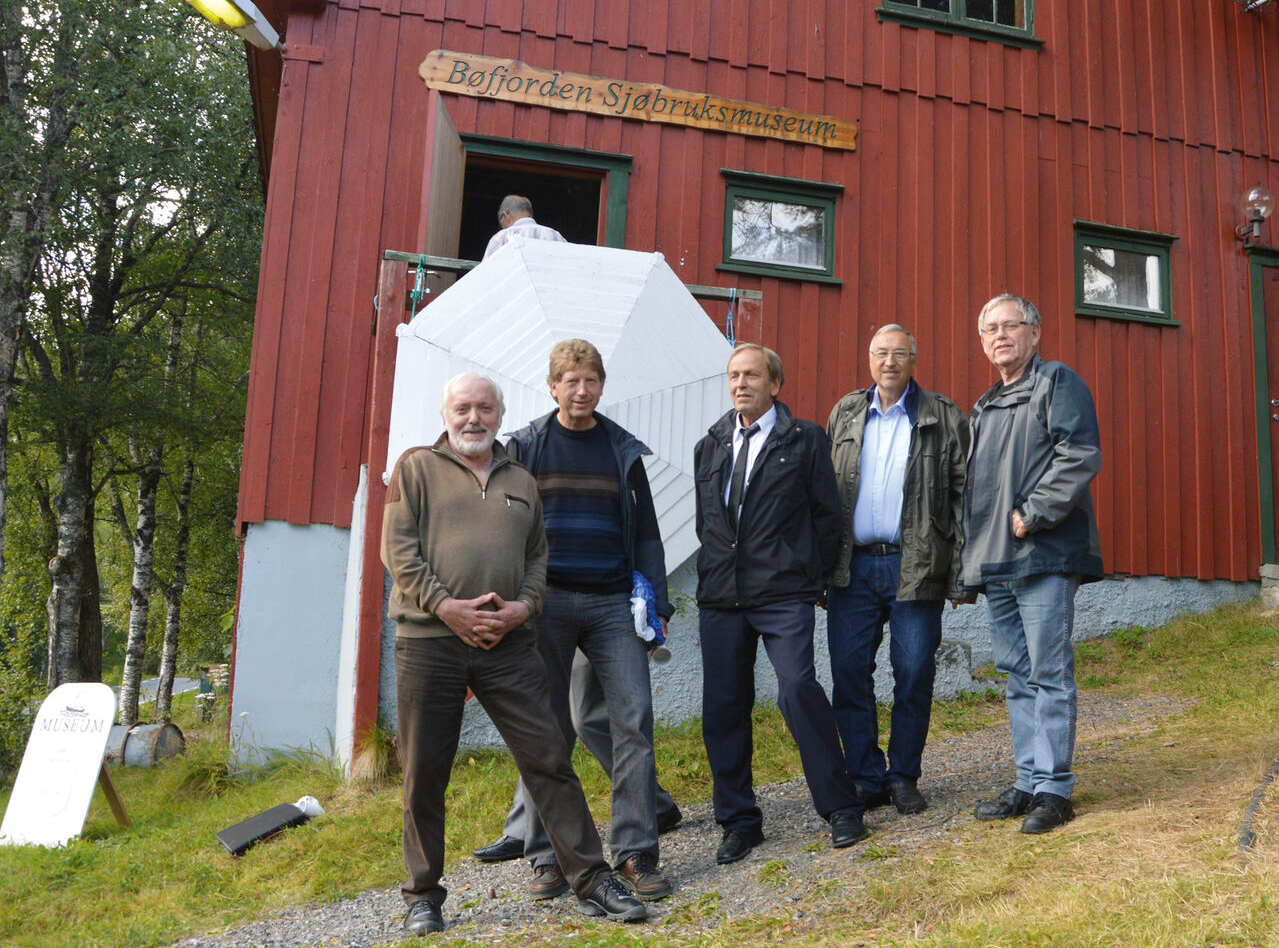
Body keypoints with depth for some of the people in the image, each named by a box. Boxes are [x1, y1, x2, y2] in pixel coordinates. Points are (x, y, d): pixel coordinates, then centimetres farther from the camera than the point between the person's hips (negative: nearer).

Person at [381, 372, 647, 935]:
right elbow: (398, 549, -2)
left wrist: (523, 606, -3)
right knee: (423, 776, 6)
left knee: (549, 760, -1)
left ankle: (592, 882, 7)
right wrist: (446, 606, -12)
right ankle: (423, 896, 22)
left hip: (507, 643, 2)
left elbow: (539, 555, 16)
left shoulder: (521, 482, 18)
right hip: (428, 641, -2)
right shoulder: (416, 467, 7)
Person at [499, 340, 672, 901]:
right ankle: (546, 858, 13)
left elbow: (646, 533, 14)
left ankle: (635, 854, 1)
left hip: (612, 603, 1)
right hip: (546, 602, -1)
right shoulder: (525, 447, 8)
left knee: (634, 719, -7)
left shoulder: (624, 451, 13)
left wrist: (656, 602, 6)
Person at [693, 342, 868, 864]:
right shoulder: (709, 447, 15)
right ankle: (739, 821, 16)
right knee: (722, 705, 3)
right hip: (720, 597, 5)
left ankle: (841, 808, 2)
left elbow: (827, 513, 4)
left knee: (798, 690, -15)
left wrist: (810, 574, 5)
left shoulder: (805, 440, 2)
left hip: (783, 594, -4)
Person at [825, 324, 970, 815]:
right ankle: (866, 779, 14)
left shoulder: (943, 418, 4)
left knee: (914, 675, 2)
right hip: (853, 567, 3)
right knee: (849, 674, 2)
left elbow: (962, 496, 1)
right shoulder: (844, 414, 13)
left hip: (915, 567, -2)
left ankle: (903, 777, 19)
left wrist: (959, 574, -5)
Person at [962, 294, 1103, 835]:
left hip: (1045, 557, -8)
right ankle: (1029, 781, 18)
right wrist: (970, 562, 16)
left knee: (1049, 674, -5)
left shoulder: (1058, 384, 0)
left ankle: (1054, 789, 3)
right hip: (996, 564, 8)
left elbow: (1081, 456, -14)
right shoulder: (984, 408, 23)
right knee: (1017, 678, 11)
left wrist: (1034, 514, -16)